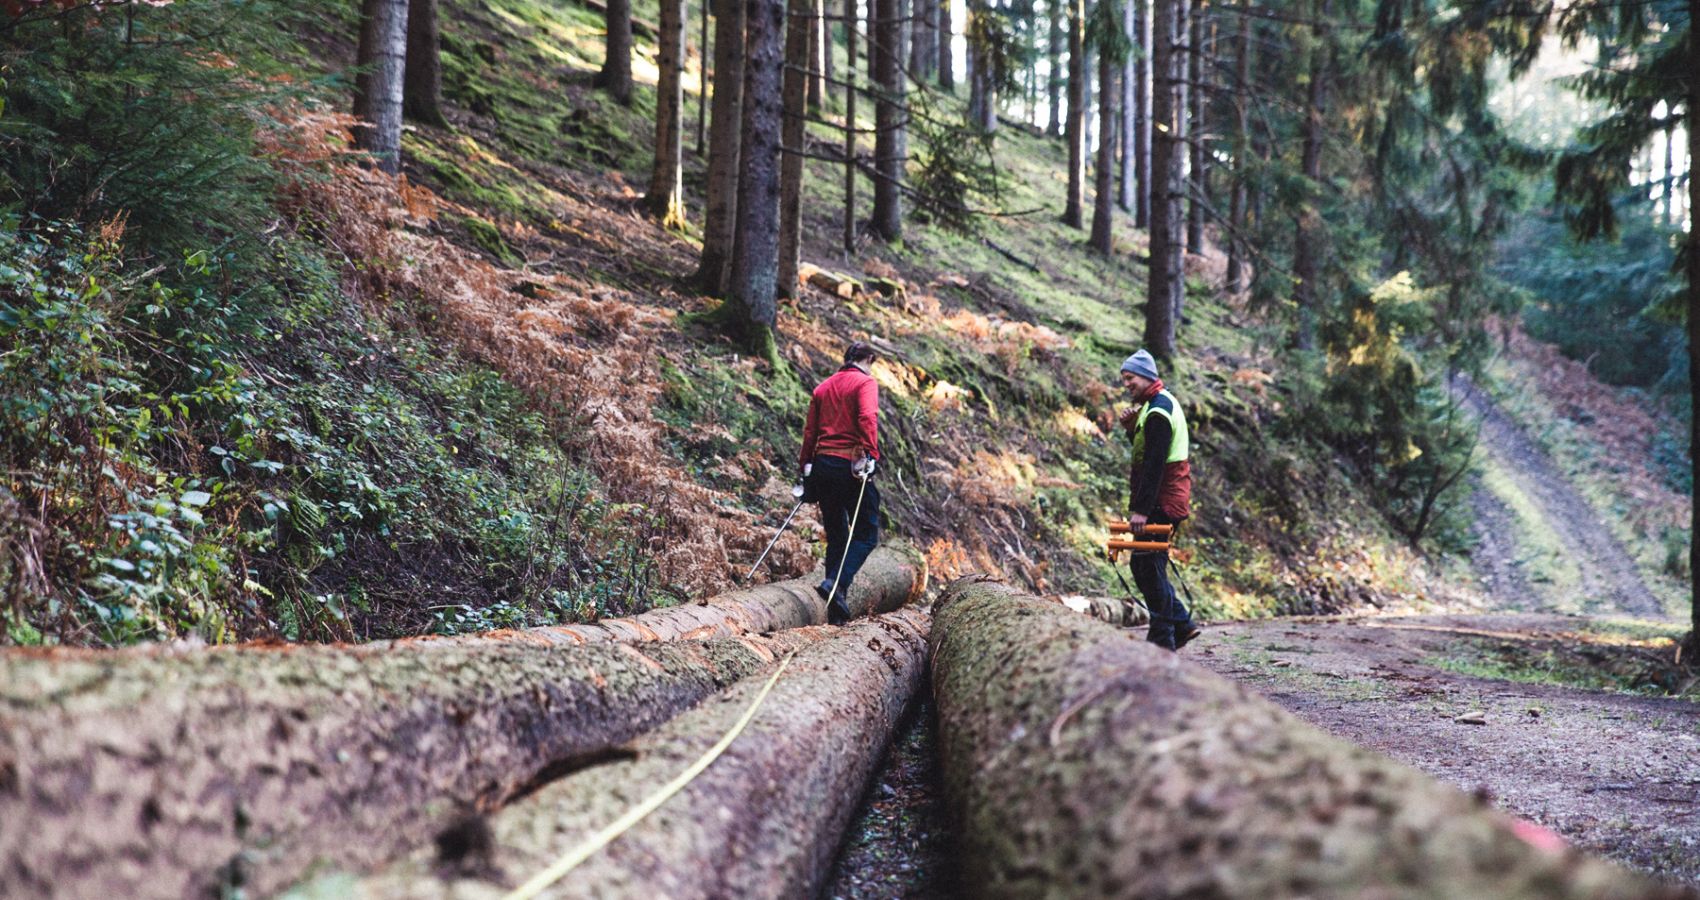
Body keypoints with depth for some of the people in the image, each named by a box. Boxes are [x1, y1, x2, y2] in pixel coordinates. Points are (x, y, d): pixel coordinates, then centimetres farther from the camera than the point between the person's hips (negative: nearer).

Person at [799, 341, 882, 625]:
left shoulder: (822, 388, 18)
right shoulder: (865, 382, 0)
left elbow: (810, 430, 15)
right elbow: (867, 418, -17)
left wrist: (806, 467, 17)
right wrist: (870, 455, -22)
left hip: (822, 465, 6)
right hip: (850, 465, -6)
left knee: (836, 536, 13)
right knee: (866, 534, 1)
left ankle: (836, 609, 11)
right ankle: (836, 584, -21)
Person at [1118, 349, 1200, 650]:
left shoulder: (1158, 411, -17)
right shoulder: (1161, 403, 16)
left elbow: (1154, 463, -23)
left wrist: (1141, 508, -24)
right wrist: (1132, 429, 3)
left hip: (1162, 504, -10)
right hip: (1166, 501, 10)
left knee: (1150, 569, -6)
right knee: (1142, 566, 15)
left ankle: (1162, 642, -2)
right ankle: (1181, 624, 20)